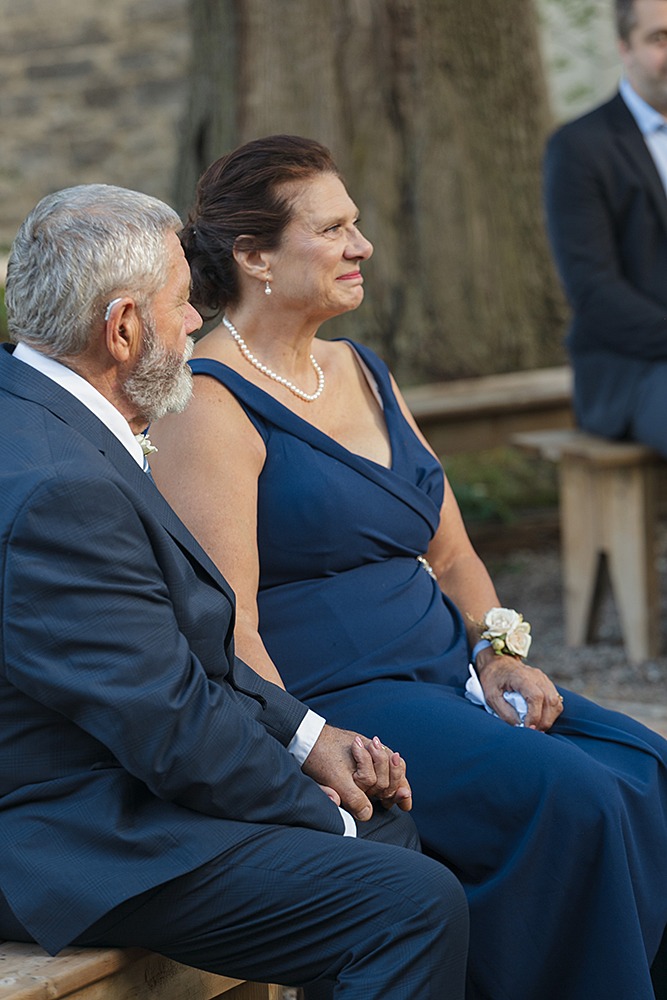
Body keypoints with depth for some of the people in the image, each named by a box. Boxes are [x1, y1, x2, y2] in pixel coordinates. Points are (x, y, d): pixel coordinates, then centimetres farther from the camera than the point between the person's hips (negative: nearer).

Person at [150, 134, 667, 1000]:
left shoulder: (361, 372, 17)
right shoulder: (209, 405, -9)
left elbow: (451, 555, 22)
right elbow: (228, 629, -15)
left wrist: (499, 651, 4)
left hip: (445, 675, 8)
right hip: (327, 701, -8)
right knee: (569, 799, -26)